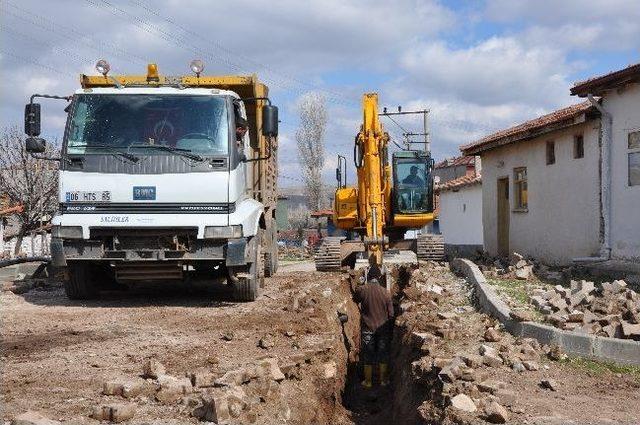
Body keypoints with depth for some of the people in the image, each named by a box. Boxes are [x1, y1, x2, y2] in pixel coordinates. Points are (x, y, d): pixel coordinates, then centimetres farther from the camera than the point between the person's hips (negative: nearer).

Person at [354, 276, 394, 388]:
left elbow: (355, 300, 11)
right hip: (383, 328, 1)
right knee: (383, 354, 13)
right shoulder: (386, 293, -5)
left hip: (368, 328, -1)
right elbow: (391, 314, -1)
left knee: (368, 355, 9)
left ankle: (368, 381, 17)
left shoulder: (362, 290, -11)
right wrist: (390, 328, 11)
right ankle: (383, 380, 22)